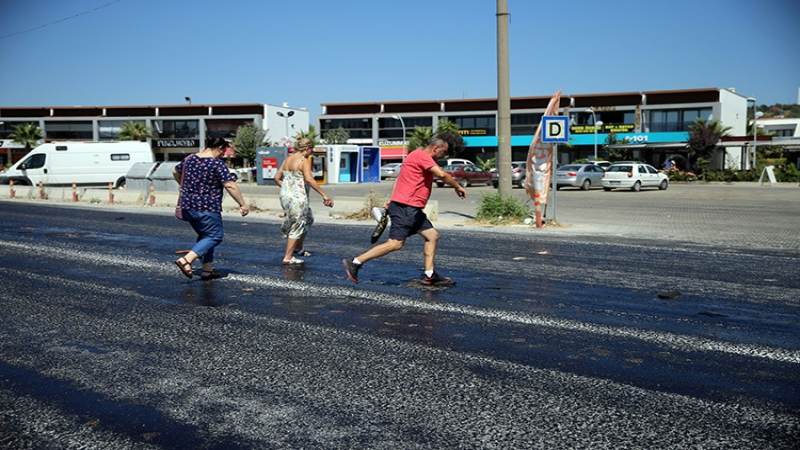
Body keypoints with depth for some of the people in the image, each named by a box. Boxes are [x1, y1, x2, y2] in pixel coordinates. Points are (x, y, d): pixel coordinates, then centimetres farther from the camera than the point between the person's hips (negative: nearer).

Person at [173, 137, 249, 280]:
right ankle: (186, 259, -13)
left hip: (187, 206, 8)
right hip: (207, 208, -8)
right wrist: (242, 204, -12)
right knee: (215, 236, 2)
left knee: (205, 235, 20)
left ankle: (207, 269, 18)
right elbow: (230, 186, -18)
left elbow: (176, 172, 27)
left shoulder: (189, 159, 9)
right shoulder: (217, 164, -13)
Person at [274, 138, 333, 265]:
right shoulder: (304, 160, -12)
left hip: (285, 195, 9)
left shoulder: (287, 159, 11)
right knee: (298, 226, 2)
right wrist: (324, 195, -28)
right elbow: (309, 179, -26)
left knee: (308, 219, 26)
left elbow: (277, 178, 13)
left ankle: (298, 248, 32)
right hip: (298, 197, -9)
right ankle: (288, 257, 3)